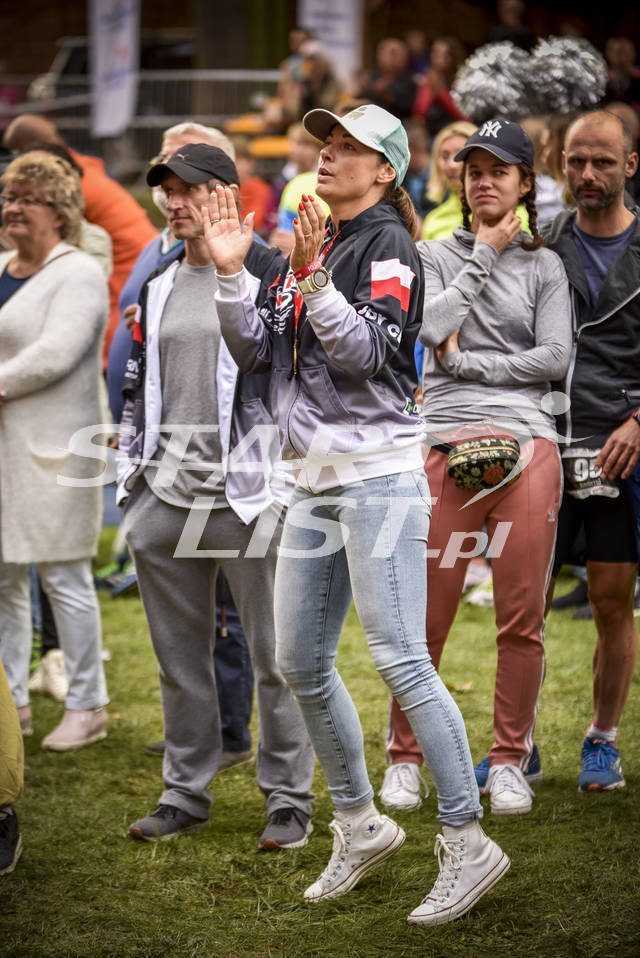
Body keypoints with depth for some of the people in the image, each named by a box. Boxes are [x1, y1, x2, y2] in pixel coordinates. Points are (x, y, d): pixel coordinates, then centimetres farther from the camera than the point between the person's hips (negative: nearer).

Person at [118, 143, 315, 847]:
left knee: (273, 652, 0)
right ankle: (186, 791, 22)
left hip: (248, 493, -6)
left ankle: (288, 796, 9)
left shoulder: (269, 276, -2)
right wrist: (129, 475, 15)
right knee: (179, 654, 11)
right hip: (166, 493, 6)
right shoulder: (157, 288, 16)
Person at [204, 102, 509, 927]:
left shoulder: (386, 245, -6)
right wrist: (230, 272, 1)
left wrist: (312, 280, -28)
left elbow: (367, 350, -19)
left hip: (378, 472, -9)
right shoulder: (315, 248, 17)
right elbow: (255, 351, 12)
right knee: (300, 665, 12)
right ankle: (360, 826, 25)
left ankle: (467, 842, -9)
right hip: (316, 479, 9)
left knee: (400, 659, -13)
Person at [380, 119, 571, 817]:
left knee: (522, 618, 1)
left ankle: (510, 760, 13)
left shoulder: (543, 267, 14)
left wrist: (468, 362, -3)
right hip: (447, 442, -1)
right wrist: (483, 257, 0)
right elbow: (431, 326, -5)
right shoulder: (435, 257, 14)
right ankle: (404, 758, 10)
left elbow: (554, 358, 2)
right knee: (426, 616, -3)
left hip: (526, 442, 1)